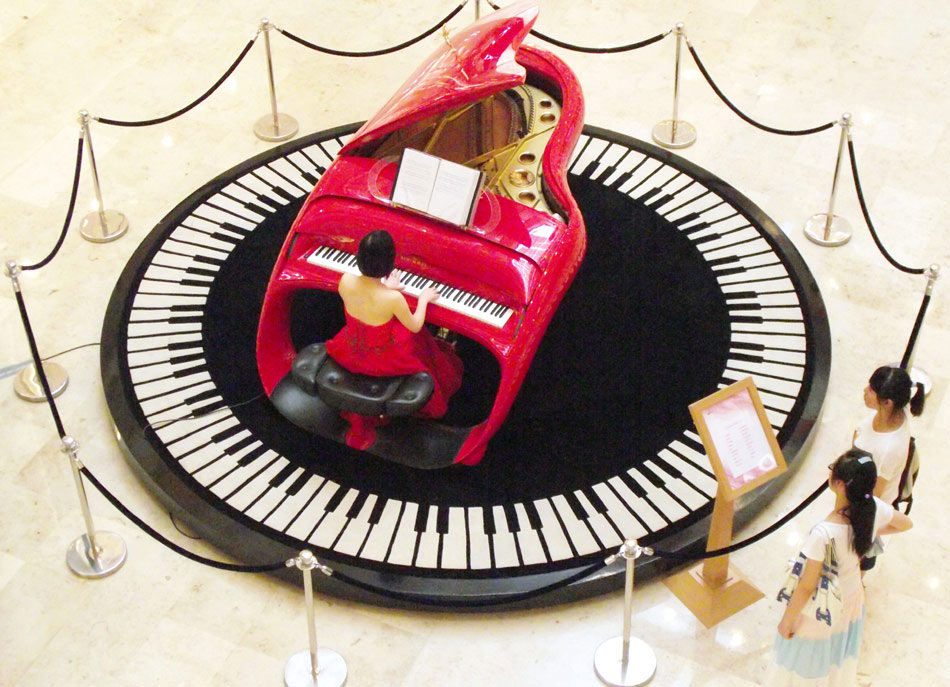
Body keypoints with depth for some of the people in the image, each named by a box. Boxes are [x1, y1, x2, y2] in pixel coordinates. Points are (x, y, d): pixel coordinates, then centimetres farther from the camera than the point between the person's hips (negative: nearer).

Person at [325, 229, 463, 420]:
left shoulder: (345, 281, -25)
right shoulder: (393, 298, -36)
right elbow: (415, 326, -14)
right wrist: (423, 299, 4)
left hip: (349, 354, 4)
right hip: (382, 361, -4)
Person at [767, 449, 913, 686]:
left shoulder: (823, 534, -43)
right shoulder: (874, 508, -26)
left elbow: (806, 588, -29)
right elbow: (905, 524, -1)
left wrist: (786, 621, -13)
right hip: (852, 597, 6)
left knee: (807, 662, 23)